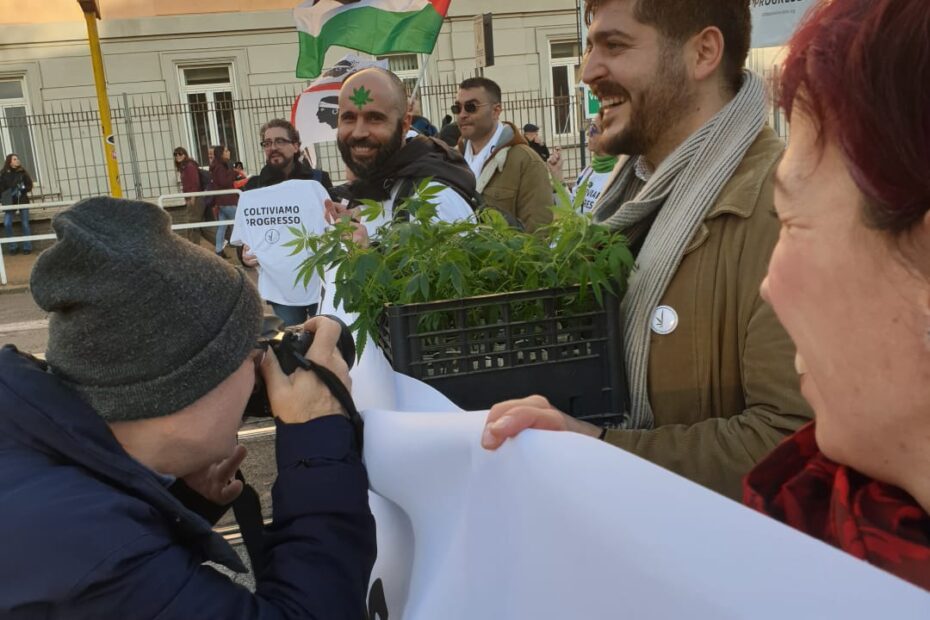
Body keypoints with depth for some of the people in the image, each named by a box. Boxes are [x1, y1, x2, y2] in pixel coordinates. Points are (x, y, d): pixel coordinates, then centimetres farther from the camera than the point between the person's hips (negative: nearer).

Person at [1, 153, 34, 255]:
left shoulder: (22, 172, 2)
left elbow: (29, 185, 2)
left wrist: (23, 189, -15)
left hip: (23, 201, 0)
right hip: (10, 202, 0)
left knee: (25, 224, 0)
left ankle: (27, 247, 9)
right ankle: (13, 247, 2)